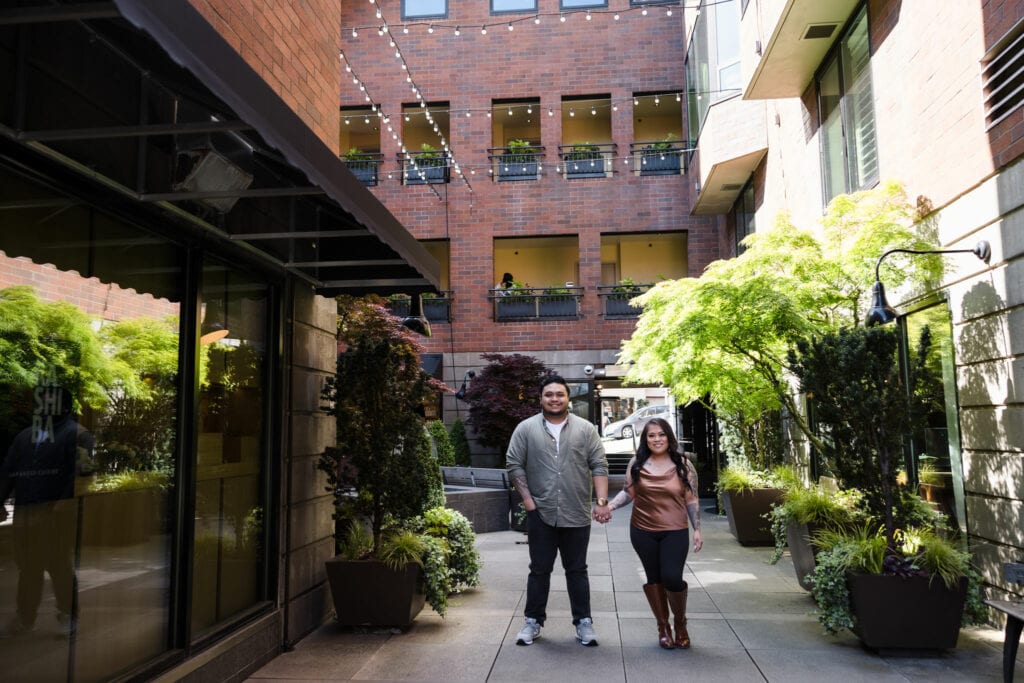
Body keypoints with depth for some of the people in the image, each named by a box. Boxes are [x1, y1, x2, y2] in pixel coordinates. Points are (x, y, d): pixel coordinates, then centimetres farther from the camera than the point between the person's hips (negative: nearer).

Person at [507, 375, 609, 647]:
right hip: (540, 515, 0)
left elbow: (599, 466, 0)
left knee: (577, 571, 11)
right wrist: (527, 499, -6)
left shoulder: (586, 429, 2)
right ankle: (533, 621, 23)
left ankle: (583, 622, 21)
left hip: (577, 515, 0)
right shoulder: (525, 429, -1)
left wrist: (602, 501, -9)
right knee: (539, 570, 10)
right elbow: (514, 465, 0)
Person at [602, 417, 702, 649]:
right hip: (643, 532, 2)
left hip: (675, 532, -2)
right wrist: (609, 506, -11)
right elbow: (628, 492, 5)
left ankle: (680, 622, 17)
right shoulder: (637, 463, 1)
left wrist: (697, 529, -1)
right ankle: (663, 626, 29)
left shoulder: (683, 465, 0)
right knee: (653, 578, 10)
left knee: (671, 577, -12)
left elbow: (692, 500, 3)